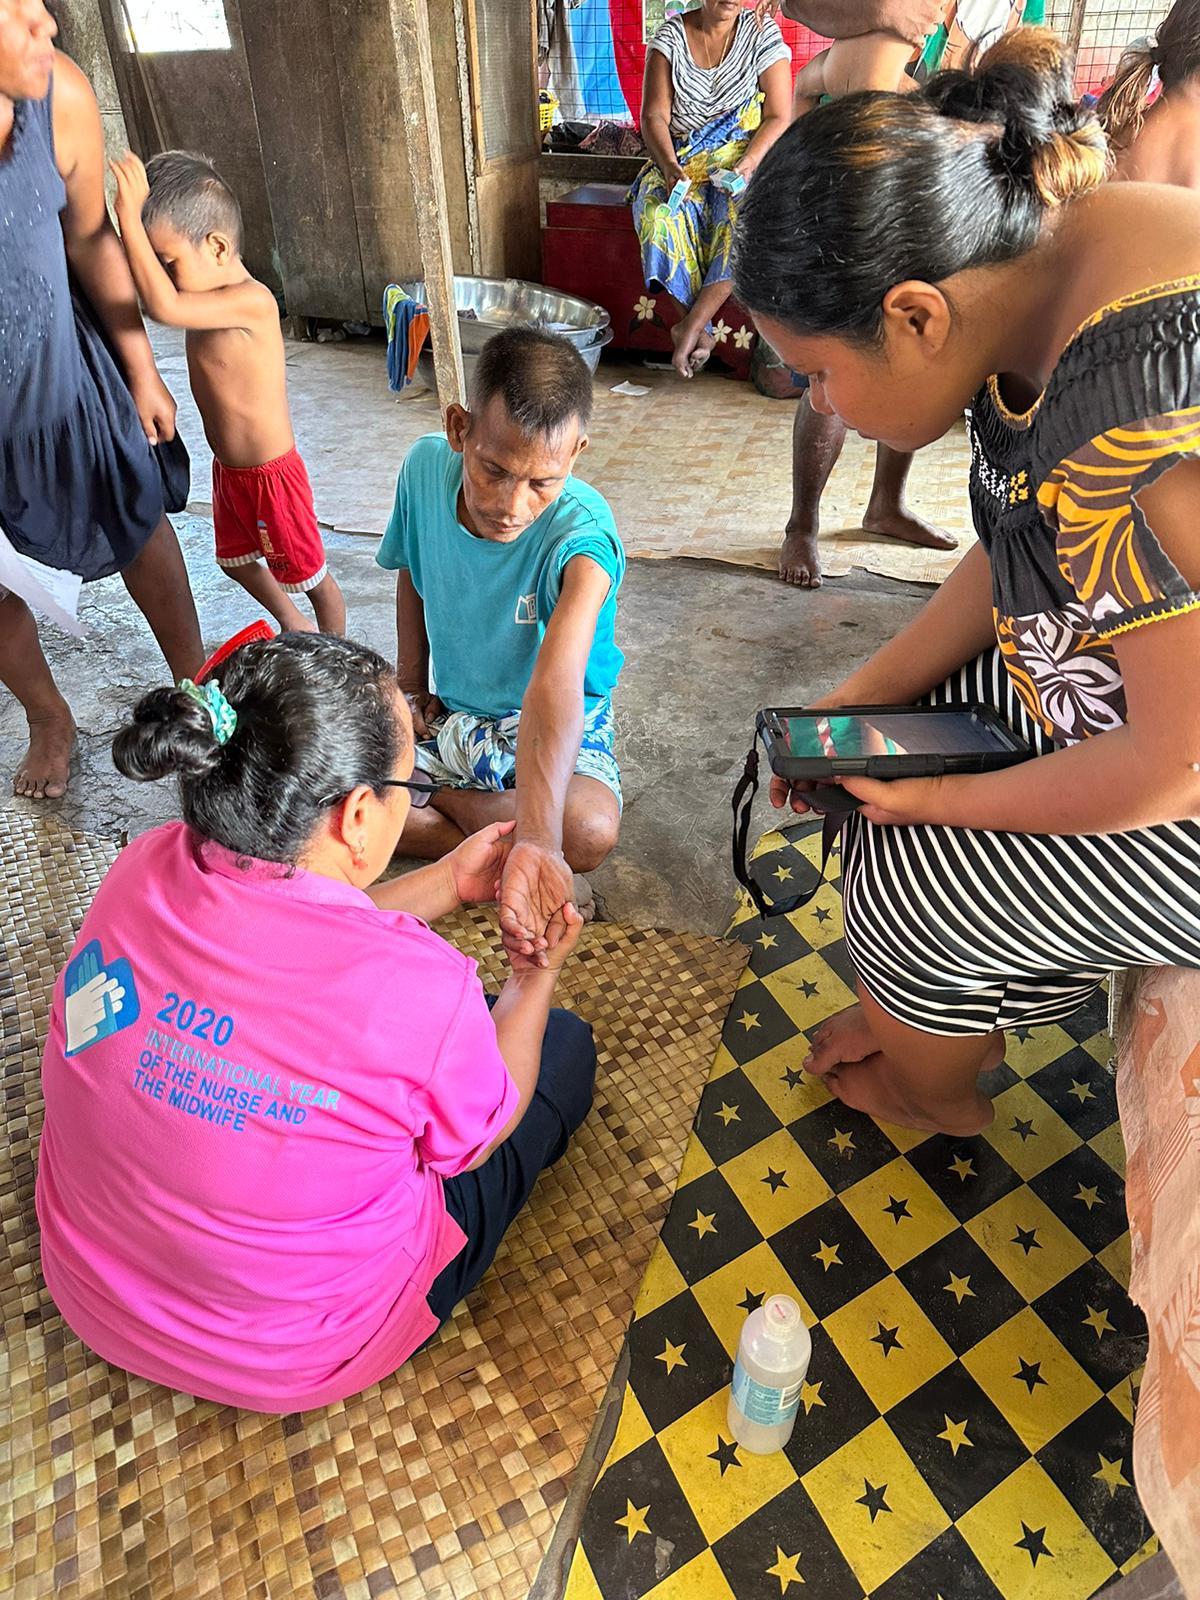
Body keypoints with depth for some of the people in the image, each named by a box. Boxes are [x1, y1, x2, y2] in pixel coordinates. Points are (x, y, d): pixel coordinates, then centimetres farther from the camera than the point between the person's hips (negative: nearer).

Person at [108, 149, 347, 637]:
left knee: (311, 576, 8)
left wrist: (130, 217, -39)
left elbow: (163, 306, -40)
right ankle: (294, 627, 48)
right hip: (228, 468, 10)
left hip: (270, 474, -10)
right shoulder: (211, 293, 3)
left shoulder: (251, 301, -27)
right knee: (236, 560, 26)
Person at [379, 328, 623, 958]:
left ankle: (436, 798, -7)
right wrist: (410, 681, -3)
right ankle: (483, 836, -12)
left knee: (589, 830, -35)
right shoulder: (426, 466, -14)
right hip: (446, 712, 4)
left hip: (558, 727, -3)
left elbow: (557, 680, -48)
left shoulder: (581, 533, -31)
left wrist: (536, 839, -61)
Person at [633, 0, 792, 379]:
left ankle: (689, 327, -34)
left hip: (745, 160, -1)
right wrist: (670, 167, -23)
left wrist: (746, 164, -22)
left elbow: (778, 117, -3)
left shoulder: (763, 34, 3)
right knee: (660, 215, -32)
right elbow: (653, 117, -3)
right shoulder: (671, 36, 4)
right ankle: (700, 331, -29)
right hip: (681, 161, 1)